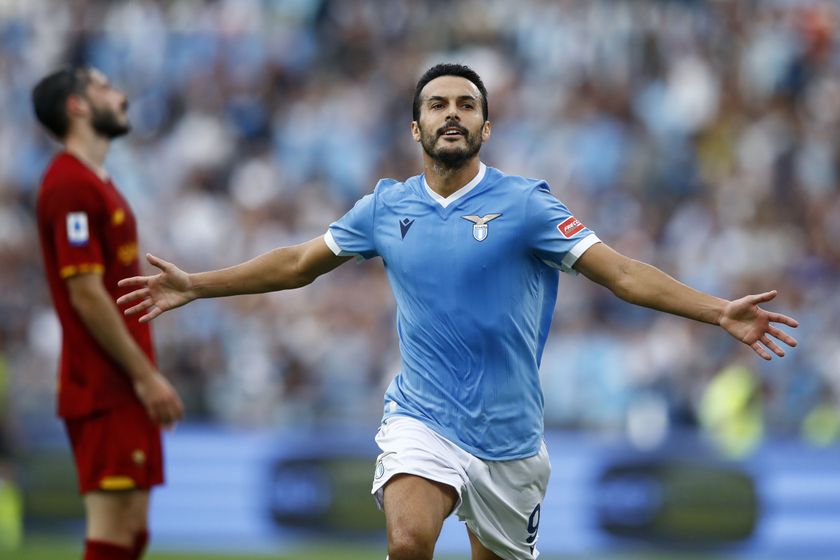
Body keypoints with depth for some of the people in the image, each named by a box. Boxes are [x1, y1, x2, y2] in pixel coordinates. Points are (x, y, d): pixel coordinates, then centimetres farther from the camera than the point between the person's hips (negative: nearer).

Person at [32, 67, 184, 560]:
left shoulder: (96, 183, 19)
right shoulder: (72, 185, -13)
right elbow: (86, 295, -19)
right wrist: (146, 376, -18)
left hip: (123, 389, 10)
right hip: (106, 390, -10)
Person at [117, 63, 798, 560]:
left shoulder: (525, 205, -5)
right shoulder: (386, 206, 5)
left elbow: (623, 272, -10)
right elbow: (297, 264, 17)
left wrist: (718, 312, -22)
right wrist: (195, 285, 15)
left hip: (507, 434, 0)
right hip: (421, 419, 1)